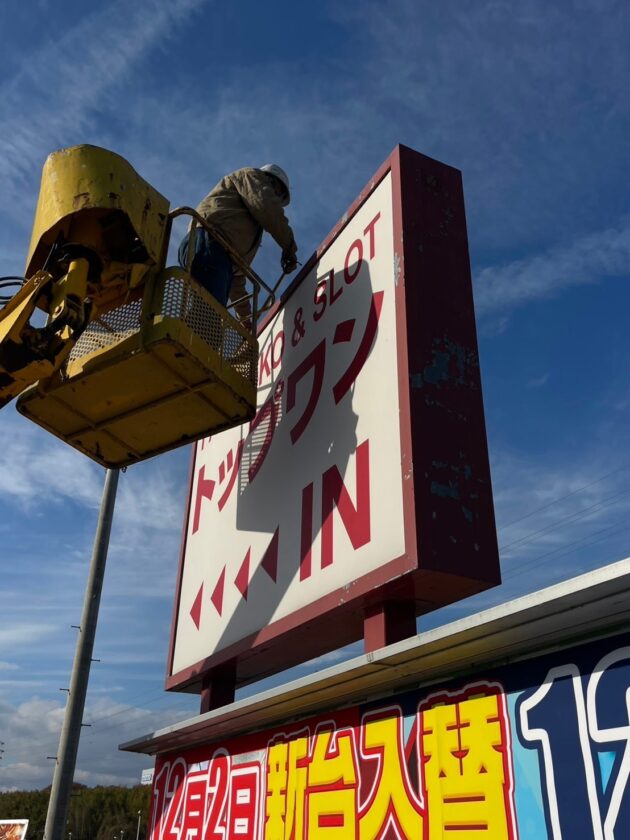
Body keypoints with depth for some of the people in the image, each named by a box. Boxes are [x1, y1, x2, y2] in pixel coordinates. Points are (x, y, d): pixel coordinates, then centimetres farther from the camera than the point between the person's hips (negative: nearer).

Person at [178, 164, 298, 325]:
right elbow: (266, 207, -2)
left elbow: (236, 276, 36)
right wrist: (289, 247, 8)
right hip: (208, 245, -8)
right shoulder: (252, 176, 22)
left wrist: (245, 316, 33)